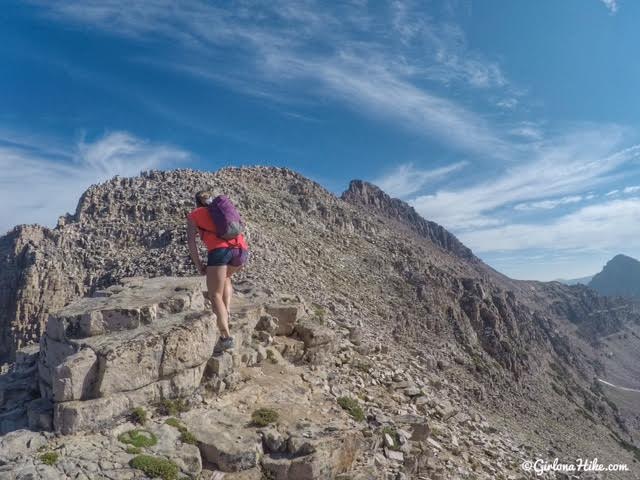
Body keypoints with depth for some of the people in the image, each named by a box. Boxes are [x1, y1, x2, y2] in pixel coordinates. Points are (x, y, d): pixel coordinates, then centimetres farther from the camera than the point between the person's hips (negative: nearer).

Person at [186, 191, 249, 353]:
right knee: (225, 277, 34)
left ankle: (225, 337, -16)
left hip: (220, 250, -4)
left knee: (215, 296, 0)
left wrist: (198, 265, 14)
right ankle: (226, 311, 20)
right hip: (242, 250, 5)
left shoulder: (194, 215, 23)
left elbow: (191, 240, 11)